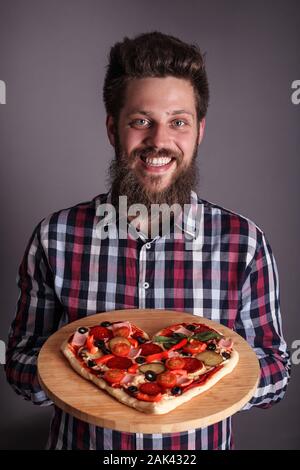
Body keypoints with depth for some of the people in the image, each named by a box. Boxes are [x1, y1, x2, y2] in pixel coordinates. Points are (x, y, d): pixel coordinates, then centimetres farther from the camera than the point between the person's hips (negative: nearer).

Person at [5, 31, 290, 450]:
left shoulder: (245, 243, -16)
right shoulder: (55, 238, -16)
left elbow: (276, 373, -8)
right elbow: (20, 361, -7)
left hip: (201, 441, 0)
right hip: (82, 439, 1)